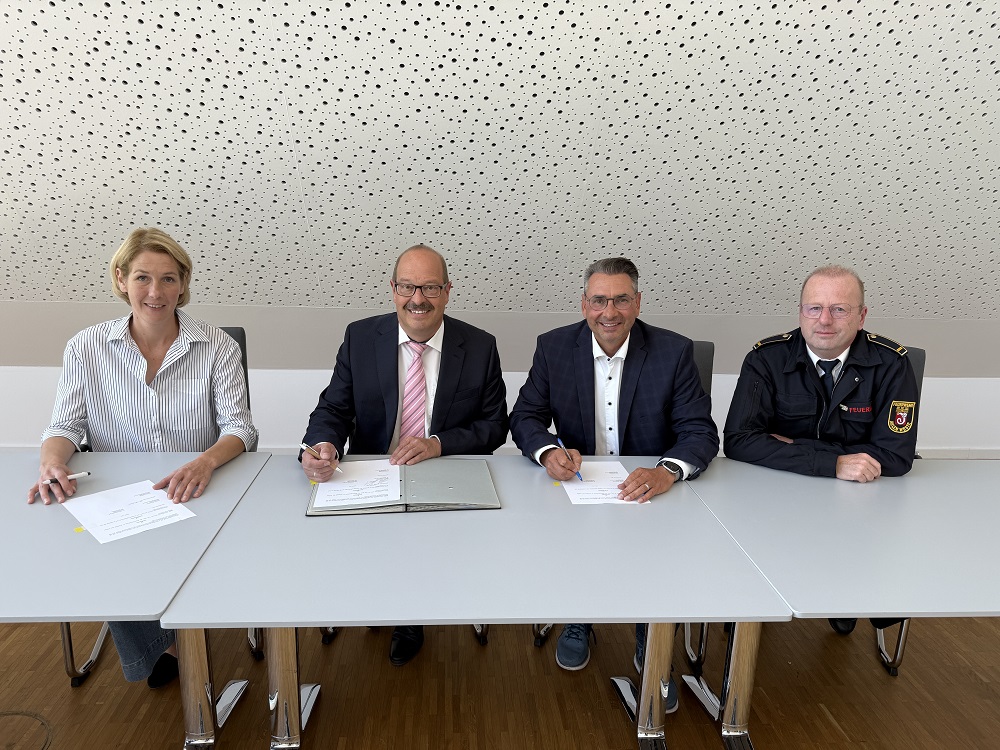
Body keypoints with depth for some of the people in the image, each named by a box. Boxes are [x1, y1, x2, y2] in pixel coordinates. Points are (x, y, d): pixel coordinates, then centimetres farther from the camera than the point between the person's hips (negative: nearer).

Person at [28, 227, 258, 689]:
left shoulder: (217, 347, -4)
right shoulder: (86, 347, 2)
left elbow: (238, 426, -10)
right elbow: (66, 426, 3)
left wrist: (207, 461, -32)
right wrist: (52, 461, -22)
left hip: (195, 496, -1)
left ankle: (170, 641, 8)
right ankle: (157, 649, 8)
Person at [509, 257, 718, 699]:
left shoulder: (674, 352, -8)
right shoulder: (554, 347, -3)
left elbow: (700, 431, -12)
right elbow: (525, 417, -3)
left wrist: (667, 471, -34)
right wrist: (549, 451, -26)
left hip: (648, 491, -1)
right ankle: (577, 622, 7)